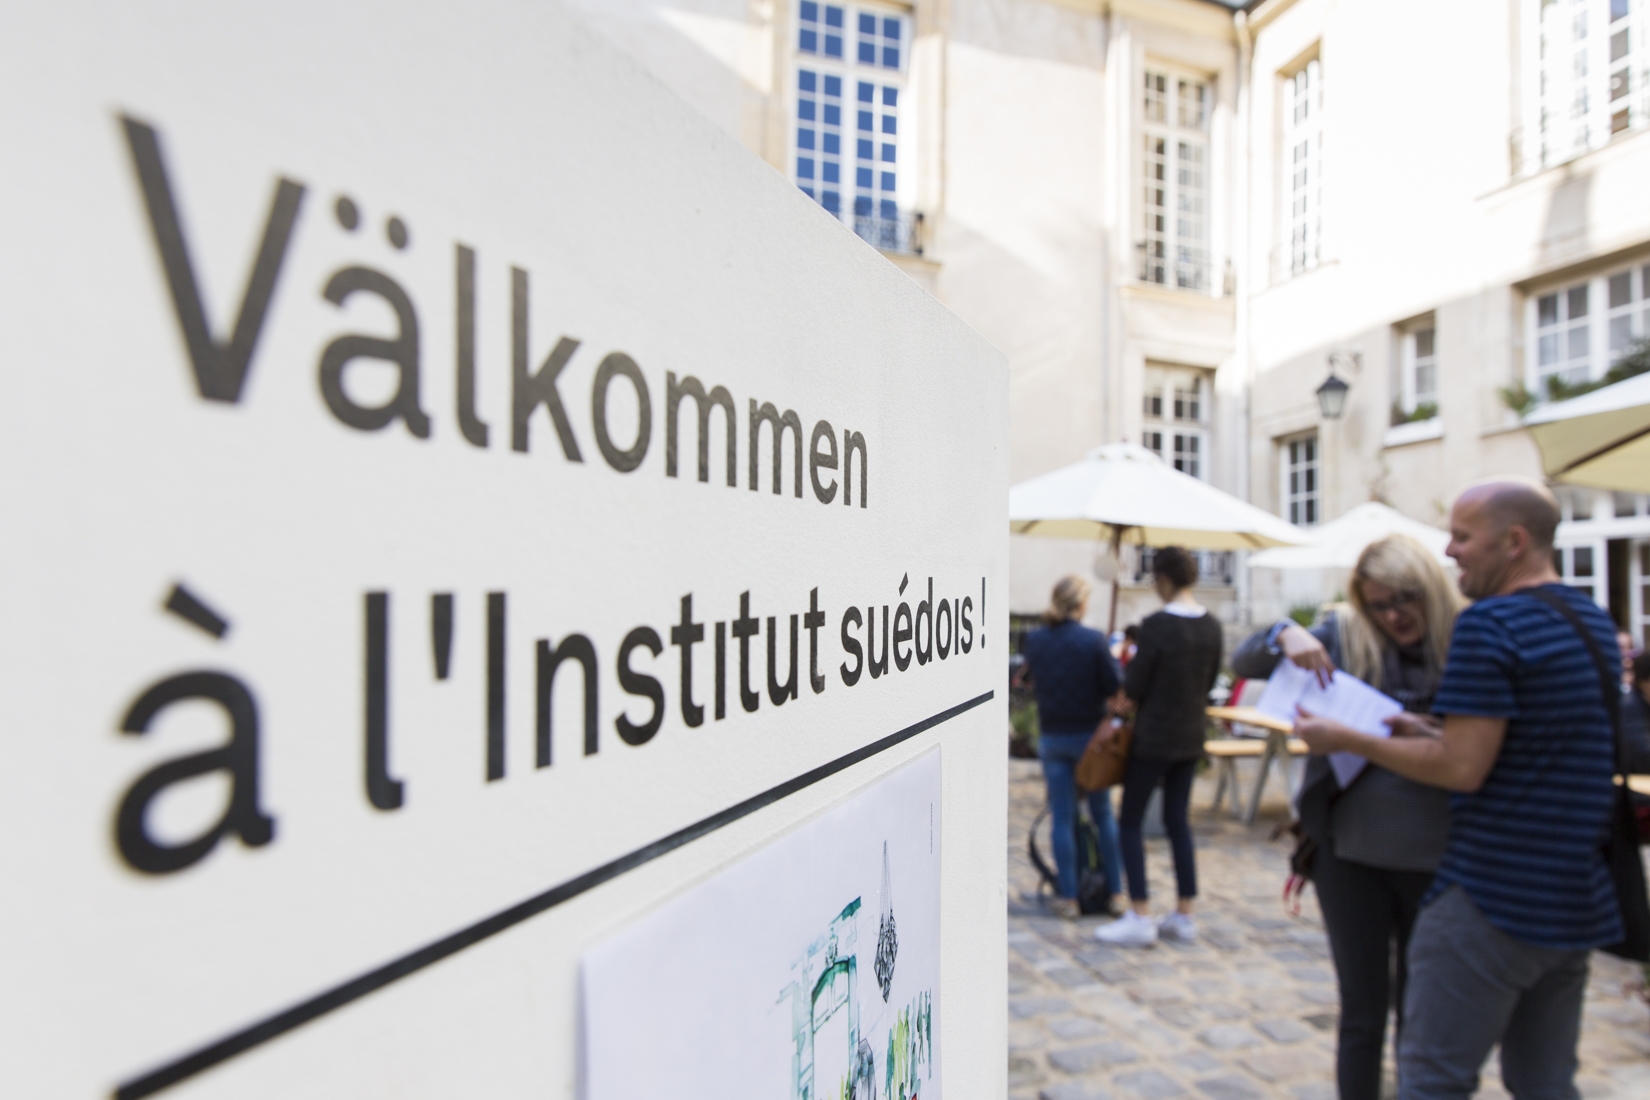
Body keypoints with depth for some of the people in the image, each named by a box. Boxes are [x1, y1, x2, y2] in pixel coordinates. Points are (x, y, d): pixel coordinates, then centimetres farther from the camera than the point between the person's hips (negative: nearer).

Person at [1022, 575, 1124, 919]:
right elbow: (1113, 687, -11)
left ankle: (1068, 897, 13)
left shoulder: (1033, 640, -4)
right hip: (1090, 734, -2)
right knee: (1103, 815, 15)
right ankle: (1114, 891, 23)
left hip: (1052, 737, 2)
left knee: (1062, 819, 8)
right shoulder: (1093, 640, -15)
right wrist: (1114, 661, 6)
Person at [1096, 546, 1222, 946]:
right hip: (1191, 736, 7)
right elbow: (1210, 681, 12)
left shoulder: (1156, 624, -19)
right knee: (1178, 820, 15)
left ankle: (1140, 917, 5)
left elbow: (1134, 687, -15)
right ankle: (1184, 916, 22)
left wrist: (1128, 667, 4)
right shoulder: (1211, 625, 3)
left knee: (1130, 823, 4)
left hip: (1153, 736, -7)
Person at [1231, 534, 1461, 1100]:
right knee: (1362, 1013, 13)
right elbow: (1242, 661, -2)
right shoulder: (1343, 635, -2)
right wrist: (1285, 635, -20)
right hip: (1352, 851, 0)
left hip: (1436, 858, 0)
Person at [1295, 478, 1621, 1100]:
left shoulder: (1489, 624, -18)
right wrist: (1429, 736, 12)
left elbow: (1462, 769, -20)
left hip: (1492, 899, -9)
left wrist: (1347, 740, -12)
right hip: (1577, 900, 9)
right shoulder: (1595, 622, 11)